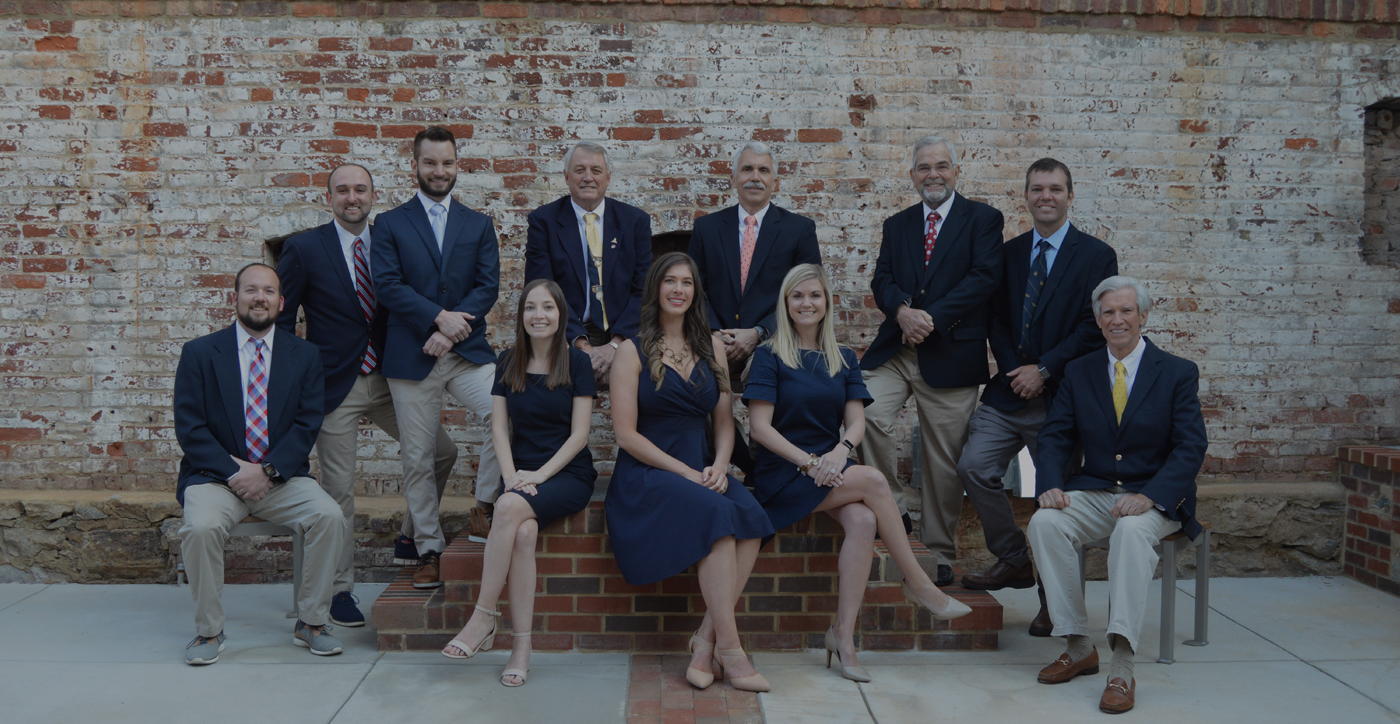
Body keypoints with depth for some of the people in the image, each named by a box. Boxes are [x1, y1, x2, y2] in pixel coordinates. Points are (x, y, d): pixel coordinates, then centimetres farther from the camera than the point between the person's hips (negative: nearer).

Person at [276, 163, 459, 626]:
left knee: (442, 452, 2)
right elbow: (281, 319, 0)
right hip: (336, 385, -4)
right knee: (339, 489, 1)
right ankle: (340, 590, 16)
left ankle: (410, 540, 23)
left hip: (387, 379, 4)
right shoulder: (303, 249, -4)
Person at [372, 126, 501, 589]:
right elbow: (388, 286, -5)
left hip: (468, 351, 1)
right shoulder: (390, 225, 8)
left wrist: (452, 331, -11)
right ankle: (429, 549, 18)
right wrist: (439, 317, -17)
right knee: (417, 459, 4)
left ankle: (484, 508, -5)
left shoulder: (479, 225, 13)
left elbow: (488, 286, 3)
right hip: (411, 357, -1)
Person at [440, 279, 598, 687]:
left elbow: (579, 434, -4)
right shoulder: (508, 364, 12)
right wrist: (512, 474, -11)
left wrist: (539, 475, -15)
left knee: (510, 507, -34)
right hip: (521, 474, 3)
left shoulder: (577, 362, 1)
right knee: (524, 531, -31)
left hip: (568, 474, -3)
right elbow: (499, 427, 7)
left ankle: (483, 618, -25)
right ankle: (522, 649, -29)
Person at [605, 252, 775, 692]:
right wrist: (685, 472, -14)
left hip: (702, 470, 5)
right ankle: (729, 649, -25)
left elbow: (725, 422, 16)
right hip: (646, 473, -4)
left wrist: (719, 466, -6)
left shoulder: (710, 351, 16)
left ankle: (706, 640, -22)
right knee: (717, 515, -32)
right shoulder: (634, 352, 1)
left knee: (752, 517, -27)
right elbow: (626, 433, -6)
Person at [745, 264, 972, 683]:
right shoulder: (770, 357, 0)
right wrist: (808, 461, -19)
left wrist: (840, 451, -17)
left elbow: (856, 420, 6)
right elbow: (759, 426, -8)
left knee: (863, 521, -28)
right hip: (781, 475, -4)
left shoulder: (844, 360, 15)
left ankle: (844, 634, -24)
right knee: (872, 480, -27)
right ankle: (919, 585, -15)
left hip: (831, 469, 4)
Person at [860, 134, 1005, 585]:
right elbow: (882, 281, 7)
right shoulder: (897, 225, 17)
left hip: (950, 355, -3)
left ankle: (939, 554, 17)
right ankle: (893, 509, 0)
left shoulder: (982, 220, 4)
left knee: (943, 461, 3)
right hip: (895, 350, 3)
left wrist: (932, 318, -17)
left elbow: (984, 277, -9)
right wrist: (902, 310, -15)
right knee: (865, 415, -21)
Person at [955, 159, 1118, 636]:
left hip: (1062, 392, -3)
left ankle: (1053, 599, 20)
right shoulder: (1009, 253, 13)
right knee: (974, 467, -11)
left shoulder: (1097, 256, 0)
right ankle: (1013, 559, 10)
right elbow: (997, 318, 10)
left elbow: (1094, 328, -7)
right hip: (1010, 389, 4)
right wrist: (1013, 370, -5)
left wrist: (1044, 370, -14)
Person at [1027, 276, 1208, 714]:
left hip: (1155, 500, -3)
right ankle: (1078, 648, -18)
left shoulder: (1178, 373, 1)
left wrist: (1149, 497, -25)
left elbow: (1191, 448, -8)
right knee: (1044, 522, -27)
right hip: (1092, 493, 3)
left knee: (1132, 530, -37)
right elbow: (1056, 437, 6)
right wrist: (1050, 485, -16)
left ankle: (1121, 669, -38)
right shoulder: (1078, 372, 11)